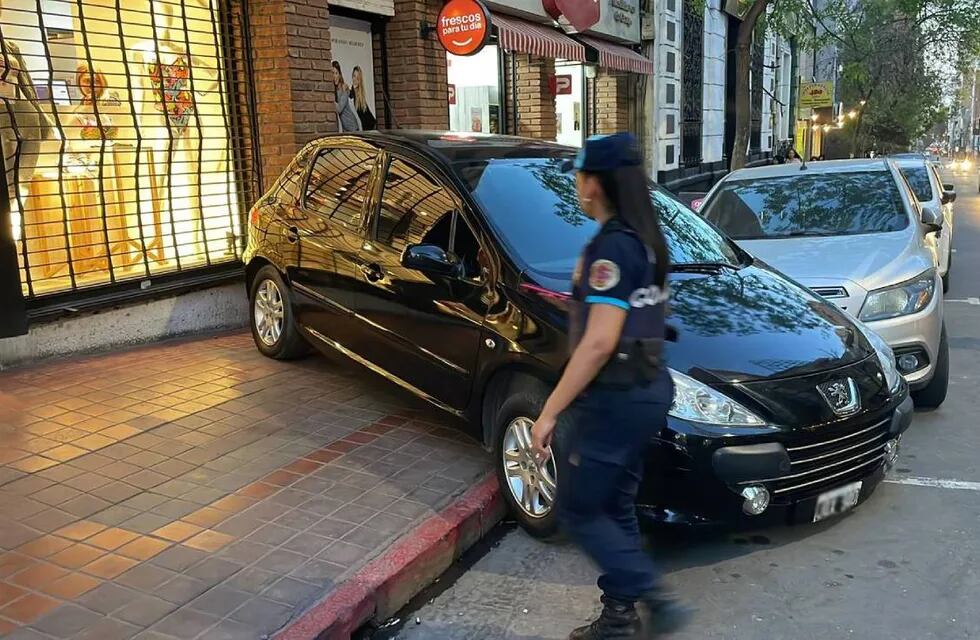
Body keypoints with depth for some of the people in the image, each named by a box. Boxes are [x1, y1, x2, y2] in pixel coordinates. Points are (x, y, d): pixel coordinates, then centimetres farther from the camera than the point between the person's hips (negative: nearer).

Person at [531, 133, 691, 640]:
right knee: (613, 509, 18)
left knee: (576, 511, 5)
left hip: (615, 399, -10)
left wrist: (549, 411, -20)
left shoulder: (612, 247, -19)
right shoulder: (644, 239, 11)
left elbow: (600, 342, -25)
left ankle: (655, 599, 5)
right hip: (645, 391, 10)